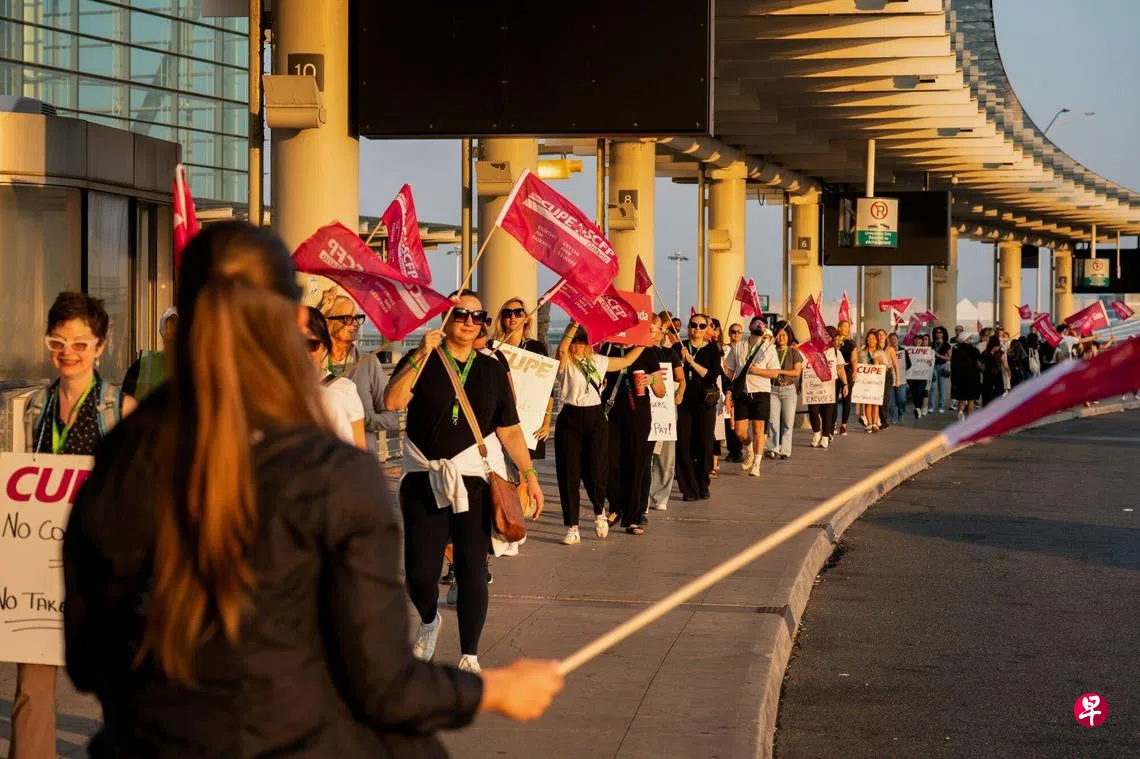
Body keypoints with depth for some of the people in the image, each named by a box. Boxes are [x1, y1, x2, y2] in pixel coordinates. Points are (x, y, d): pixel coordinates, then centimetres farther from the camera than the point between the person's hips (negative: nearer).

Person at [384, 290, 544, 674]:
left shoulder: (492, 370, 10)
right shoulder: (421, 362, 2)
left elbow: (509, 429, 11)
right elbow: (393, 401, -16)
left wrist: (529, 475, 5)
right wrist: (421, 355, -21)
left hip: (476, 479, 1)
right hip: (425, 479, -1)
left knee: (472, 569, -4)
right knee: (420, 573, -1)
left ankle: (469, 657, 6)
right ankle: (429, 621, 32)